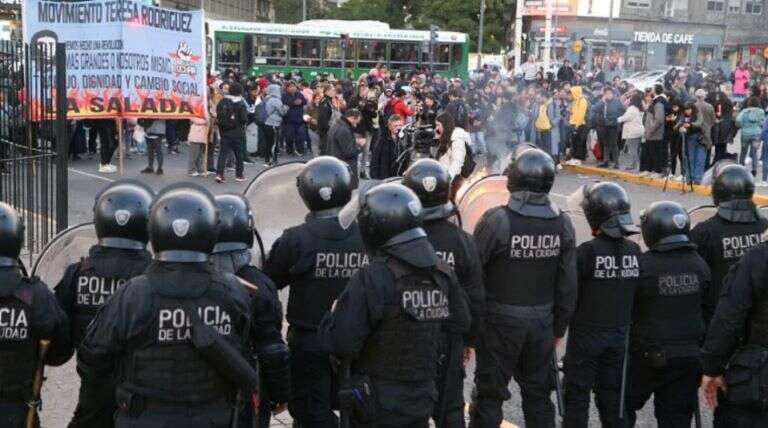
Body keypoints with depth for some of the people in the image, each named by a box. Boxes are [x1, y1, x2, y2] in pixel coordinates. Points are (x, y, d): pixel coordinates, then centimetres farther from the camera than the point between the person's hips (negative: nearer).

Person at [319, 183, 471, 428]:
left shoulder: (373, 279, -21)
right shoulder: (441, 274, 0)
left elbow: (342, 343, -22)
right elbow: (460, 324, 11)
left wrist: (334, 315, -2)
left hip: (380, 407, -6)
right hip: (423, 400, 6)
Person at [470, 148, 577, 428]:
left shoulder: (496, 220, -18)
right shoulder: (562, 224, -4)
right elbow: (568, 284, 2)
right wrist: (559, 328, 13)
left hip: (501, 321, -4)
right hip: (542, 321, 4)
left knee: (489, 394, 7)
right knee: (538, 394, 17)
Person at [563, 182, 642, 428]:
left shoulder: (587, 252, -19)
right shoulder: (634, 251, -2)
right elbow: (638, 295, 6)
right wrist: (623, 322, 16)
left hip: (586, 335, -5)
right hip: (620, 335, 5)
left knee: (577, 396, 6)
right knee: (612, 395, 15)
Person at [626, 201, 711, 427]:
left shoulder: (642, 265, -17)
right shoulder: (699, 265, -1)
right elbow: (707, 308, 8)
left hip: (649, 357, -4)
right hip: (690, 356, 5)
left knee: (625, 403, 14)